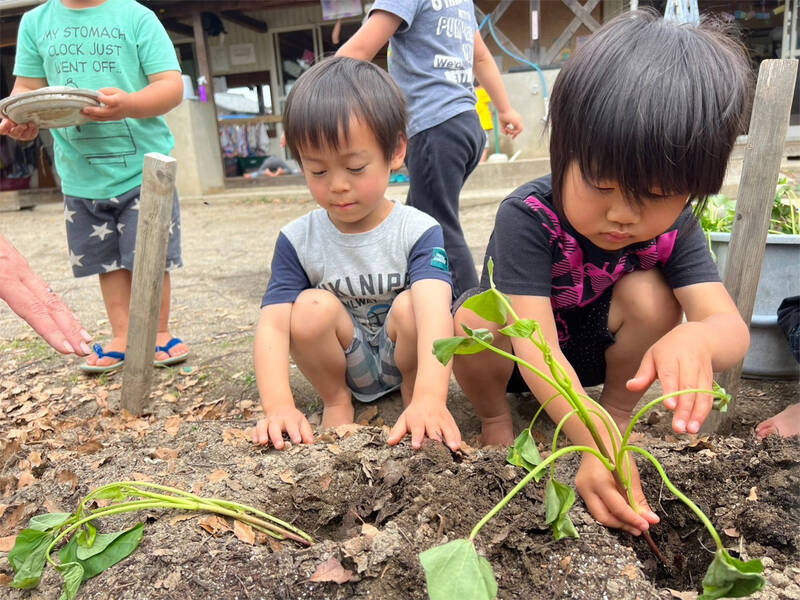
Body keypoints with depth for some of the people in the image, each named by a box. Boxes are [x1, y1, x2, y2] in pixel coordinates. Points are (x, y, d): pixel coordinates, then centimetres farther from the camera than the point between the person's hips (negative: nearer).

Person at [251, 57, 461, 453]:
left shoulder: (419, 231, -18)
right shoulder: (297, 241, -11)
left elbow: (434, 311, -36)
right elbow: (273, 324, -21)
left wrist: (430, 398, -53)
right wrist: (279, 406, -39)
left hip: (405, 360, -1)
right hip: (346, 365, 2)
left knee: (410, 306, -32)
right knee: (312, 307, -27)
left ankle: (413, 399, -4)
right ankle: (335, 403, -2)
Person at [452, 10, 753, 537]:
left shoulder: (674, 229, -18)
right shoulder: (527, 217, -32)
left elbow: (733, 328, -28)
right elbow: (537, 348, -38)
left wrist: (696, 339, -55)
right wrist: (596, 445, -51)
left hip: (599, 352, 3)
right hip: (519, 359, -2)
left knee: (648, 293, -27)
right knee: (475, 320, -35)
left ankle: (619, 410, -2)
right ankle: (495, 416, -3)